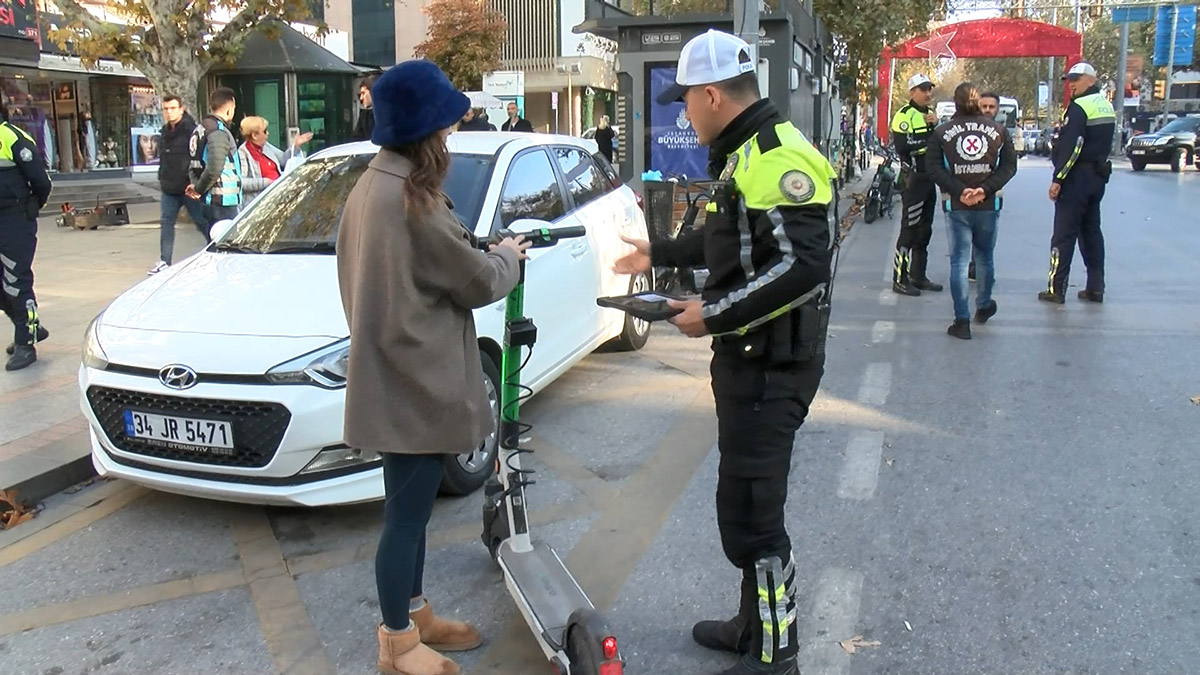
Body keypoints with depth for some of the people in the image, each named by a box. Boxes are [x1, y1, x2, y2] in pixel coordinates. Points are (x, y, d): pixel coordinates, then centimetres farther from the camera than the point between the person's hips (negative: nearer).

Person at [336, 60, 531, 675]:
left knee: (411, 508, 21)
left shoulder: (370, 186, 8)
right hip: (415, 382, -10)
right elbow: (477, 282, -12)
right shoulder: (411, 198, -21)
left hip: (394, 374, 10)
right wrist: (507, 256, 6)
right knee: (406, 515, 4)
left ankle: (415, 616, 36)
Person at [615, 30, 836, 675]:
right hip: (749, 353, 11)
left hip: (773, 361, -11)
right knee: (750, 500, 19)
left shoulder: (778, 159, -20)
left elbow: (804, 264, -28)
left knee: (749, 512, -4)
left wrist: (716, 314, -24)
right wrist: (660, 253, 36)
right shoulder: (746, 154, 15)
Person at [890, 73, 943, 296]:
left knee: (924, 230, 12)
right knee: (909, 230, -8)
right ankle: (900, 279, -3)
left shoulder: (930, 114, 19)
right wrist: (930, 140, -13)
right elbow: (903, 146, -22)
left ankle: (918, 276, 21)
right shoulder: (904, 115, -9)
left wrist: (936, 125, -5)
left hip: (929, 178, 9)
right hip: (913, 179, -9)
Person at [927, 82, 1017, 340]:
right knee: (985, 258, 19)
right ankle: (984, 306, 36)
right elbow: (1009, 165, -4)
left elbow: (935, 169, -10)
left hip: (956, 206, -2)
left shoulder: (941, 132, -1)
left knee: (959, 262, 0)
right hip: (989, 205, 2)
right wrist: (985, 189, -12)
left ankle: (962, 321, -4)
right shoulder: (997, 129, 3)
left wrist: (960, 191, -14)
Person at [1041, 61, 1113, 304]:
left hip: (1077, 177, -9)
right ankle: (1095, 288, 15)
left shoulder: (1079, 107, -15)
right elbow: (1105, 144, 17)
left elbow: (1070, 147, -22)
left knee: (1064, 234, -5)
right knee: (1091, 230, 13)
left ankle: (1056, 289, -4)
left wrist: (1057, 179, -20)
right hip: (1098, 175, 9)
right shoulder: (1107, 106, 14)